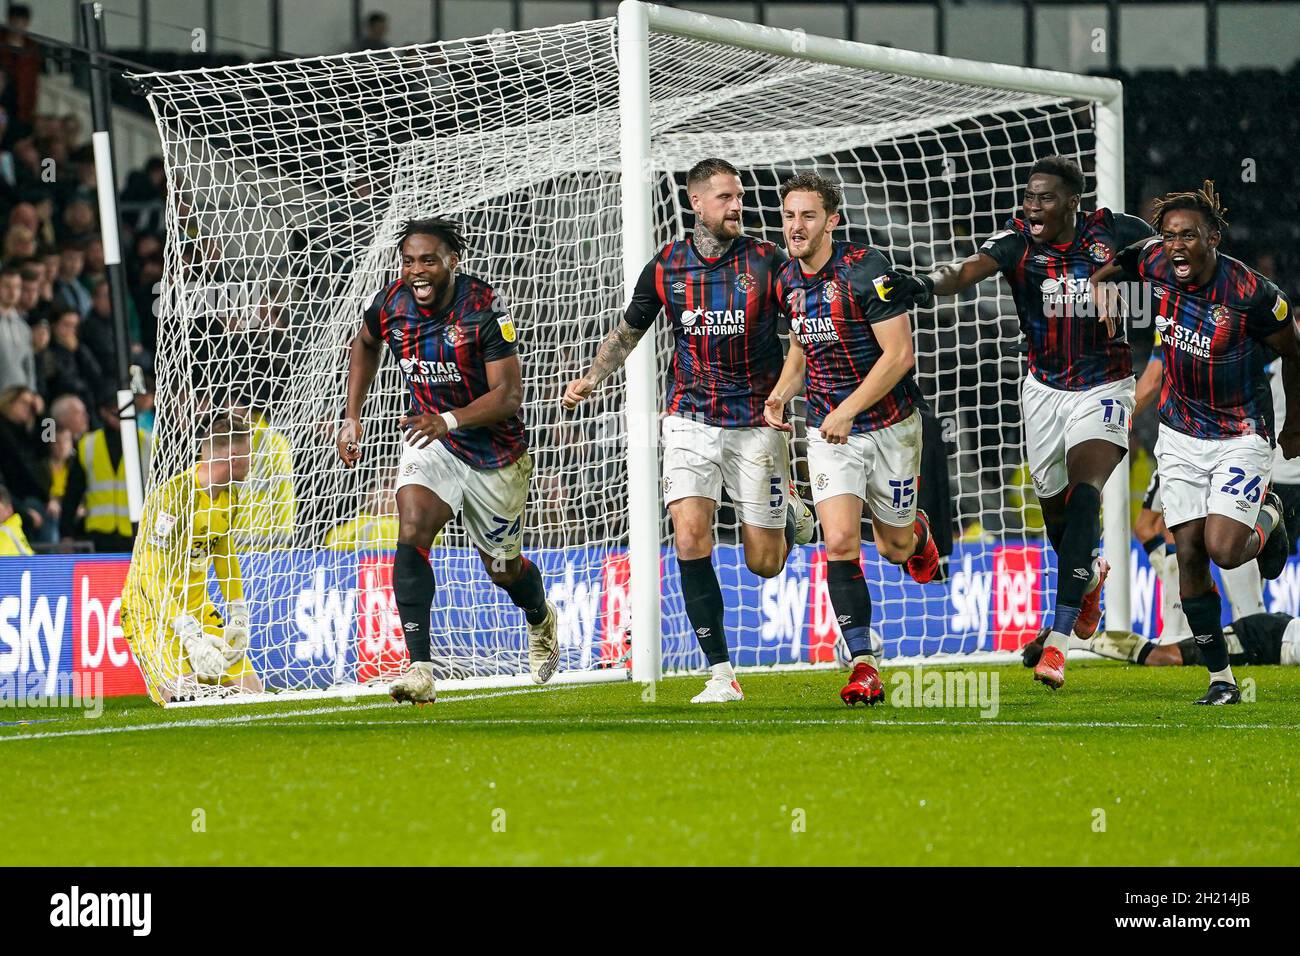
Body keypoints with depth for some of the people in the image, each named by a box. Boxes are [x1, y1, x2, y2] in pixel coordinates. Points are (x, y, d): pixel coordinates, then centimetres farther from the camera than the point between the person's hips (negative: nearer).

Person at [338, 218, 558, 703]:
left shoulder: (483, 308, -24)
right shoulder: (391, 303, -10)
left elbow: (509, 394, -27)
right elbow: (365, 345, 15)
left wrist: (448, 421, -42)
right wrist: (352, 418, 9)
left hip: (495, 450, -2)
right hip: (430, 439, 2)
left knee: (503, 569, 14)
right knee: (411, 530, -26)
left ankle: (541, 622, 52)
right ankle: (419, 669, -30)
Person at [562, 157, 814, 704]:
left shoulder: (767, 262, -5)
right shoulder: (665, 267, 0)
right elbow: (628, 333, 15)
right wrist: (592, 379, 0)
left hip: (756, 422, -1)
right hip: (690, 421, 1)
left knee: (764, 563, 3)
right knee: (690, 537, -18)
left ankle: (789, 516, 42)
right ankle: (721, 675, -12)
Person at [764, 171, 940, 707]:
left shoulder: (866, 270, -19)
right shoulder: (787, 281, 2)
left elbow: (899, 354, -20)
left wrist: (847, 411, -25)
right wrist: (781, 394, 2)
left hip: (890, 424, -4)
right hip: (829, 431, 4)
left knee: (894, 548, 9)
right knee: (840, 541, -15)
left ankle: (917, 532, 49)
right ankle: (864, 667, -12)